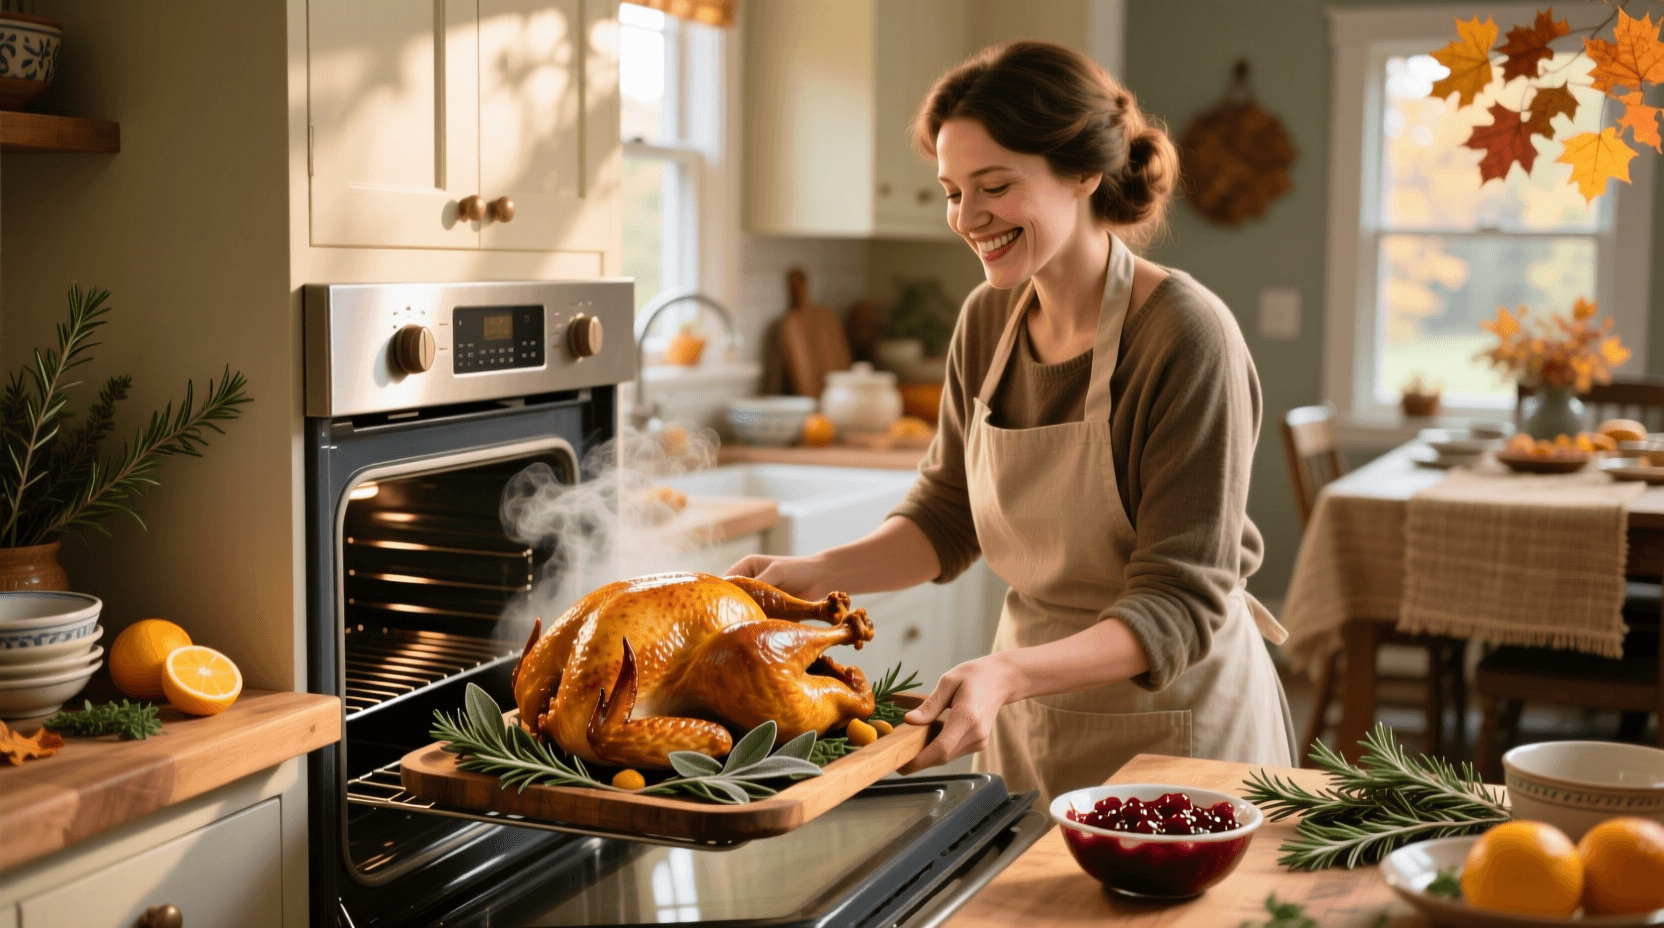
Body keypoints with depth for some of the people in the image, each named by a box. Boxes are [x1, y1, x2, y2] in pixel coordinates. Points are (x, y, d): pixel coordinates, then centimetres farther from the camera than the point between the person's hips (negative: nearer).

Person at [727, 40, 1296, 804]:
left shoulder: (1186, 338, -22)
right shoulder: (987, 320, -2)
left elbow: (1178, 605, -23)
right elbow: (946, 514, 9)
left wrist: (1009, 675, -37)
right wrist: (820, 572, -8)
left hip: (1173, 721, -5)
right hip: (1026, 723, 6)